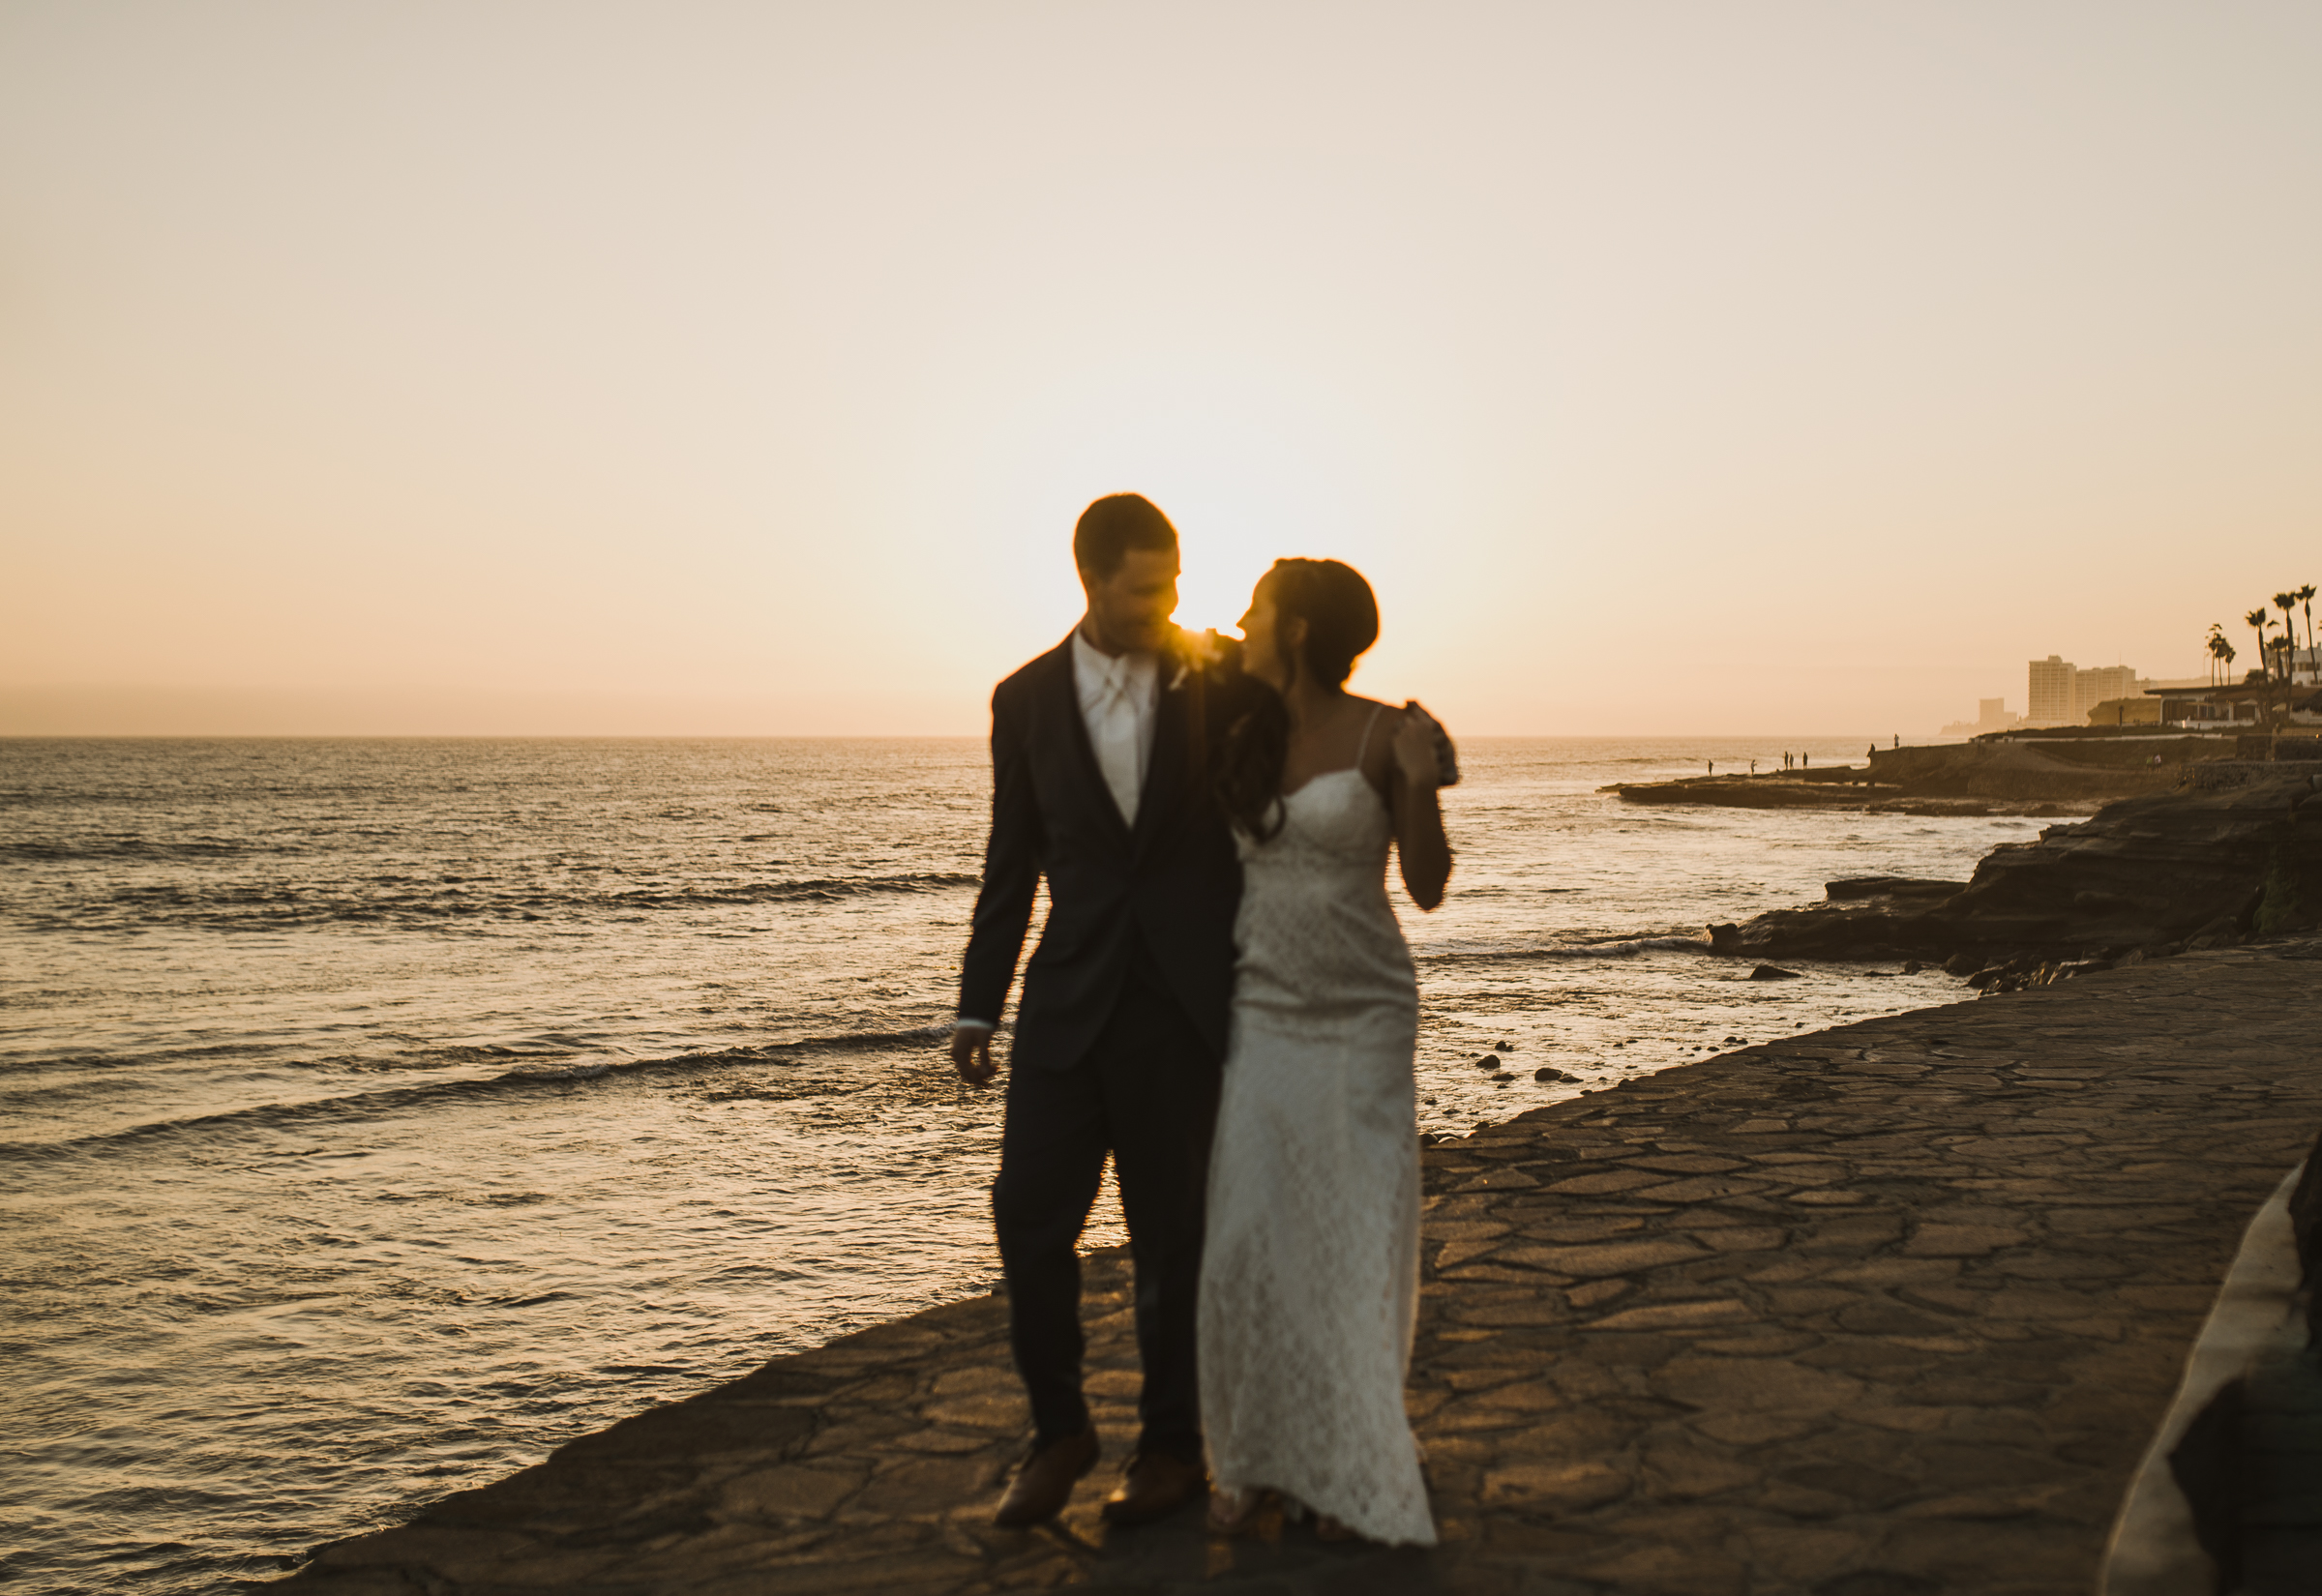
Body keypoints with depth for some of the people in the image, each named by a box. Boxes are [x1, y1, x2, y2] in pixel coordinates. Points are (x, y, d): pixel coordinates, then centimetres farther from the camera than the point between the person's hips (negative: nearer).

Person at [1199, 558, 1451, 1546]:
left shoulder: (1383, 734, -8)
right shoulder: (1245, 736, 6)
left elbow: (1427, 887, -7)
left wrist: (1421, 784, -20)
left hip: (1361, 1019, -4)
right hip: (1261, 1014, 4)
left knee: (1353, 1243, 2)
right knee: (1248, 1241, 0)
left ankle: (1348, 1468, 18)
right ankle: (1257, 1457, 14)